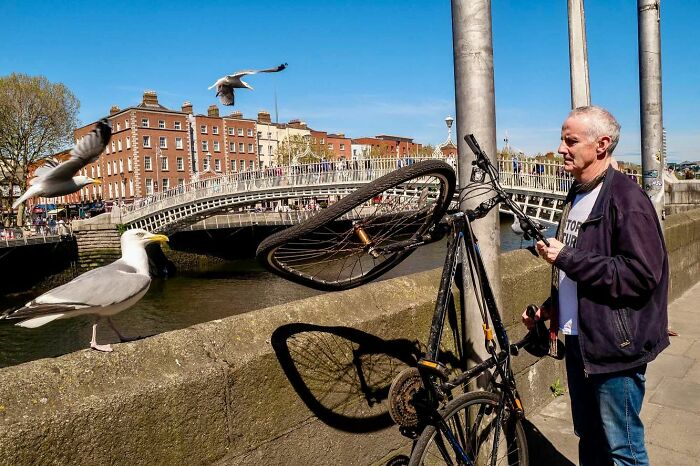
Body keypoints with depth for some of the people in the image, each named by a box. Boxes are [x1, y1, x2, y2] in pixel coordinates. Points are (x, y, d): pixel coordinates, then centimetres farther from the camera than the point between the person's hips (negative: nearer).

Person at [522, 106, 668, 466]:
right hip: (578, 340, 8)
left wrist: (566, 258, -22)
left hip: (615, 346, -8)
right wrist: (550, 308, 12)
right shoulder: (577, 195, 12)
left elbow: (642, 274, -25)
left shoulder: (627, 199, -16)